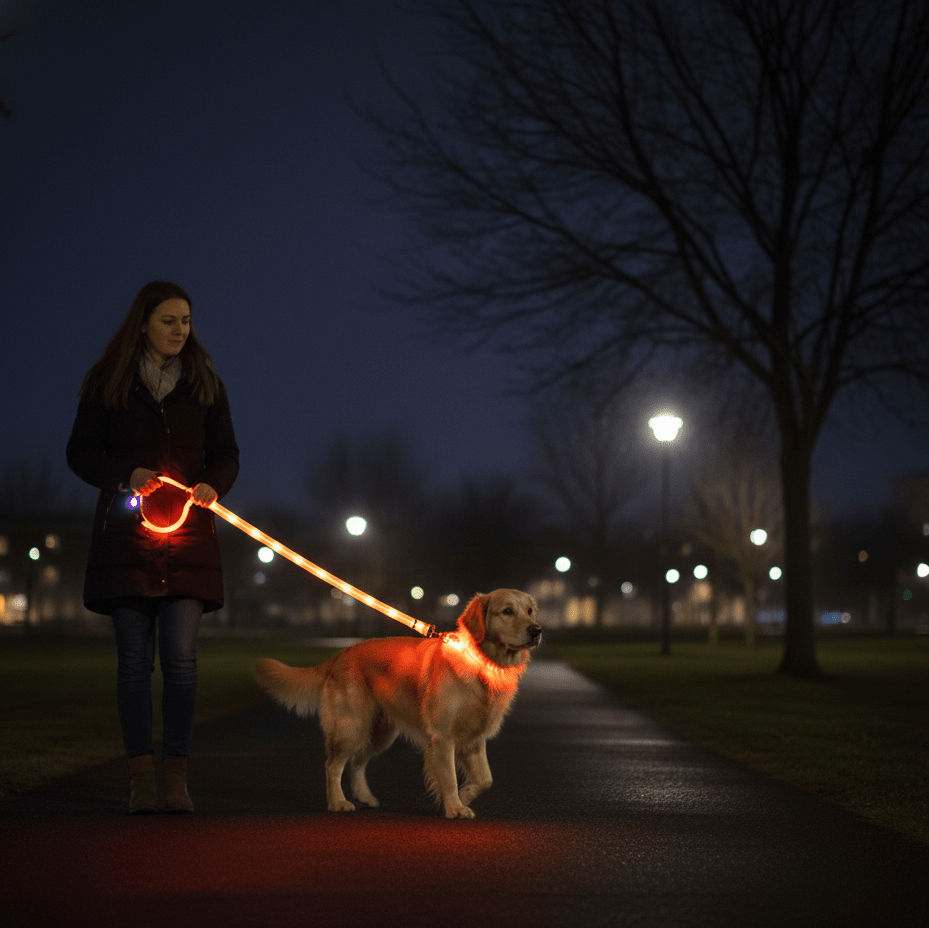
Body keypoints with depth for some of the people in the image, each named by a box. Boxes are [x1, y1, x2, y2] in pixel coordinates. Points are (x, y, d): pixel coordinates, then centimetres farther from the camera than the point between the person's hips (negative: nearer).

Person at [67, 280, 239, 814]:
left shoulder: (204, 383, 11)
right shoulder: (108, 382, 6)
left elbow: (226, 454, 13)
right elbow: (81, 452, 5)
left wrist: (213, 486, -9)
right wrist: (125, 476, -13)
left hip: (189, 535, 1)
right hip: (126, 532, -1)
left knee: (181, 658, -8)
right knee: (135, 660, 0)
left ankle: (176, 774, -1)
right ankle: (141, 776, 4)